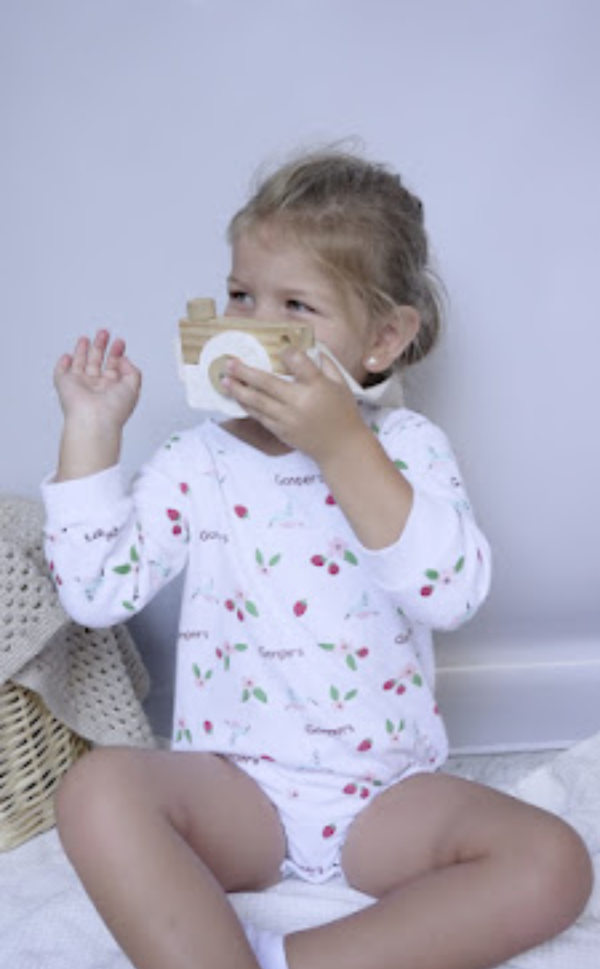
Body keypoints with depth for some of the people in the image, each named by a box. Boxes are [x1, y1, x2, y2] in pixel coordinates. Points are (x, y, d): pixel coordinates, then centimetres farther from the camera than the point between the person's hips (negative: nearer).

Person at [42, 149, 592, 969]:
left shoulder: (405, 447, -2)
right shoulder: (196, 461, 3)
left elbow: (453, 595, -19)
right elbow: (96, 594, -4)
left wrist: (342, 446, -27)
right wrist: (92, 429, -6)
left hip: (384, 794, 1)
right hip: (234, 792, 0)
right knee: (99, 789, -29)